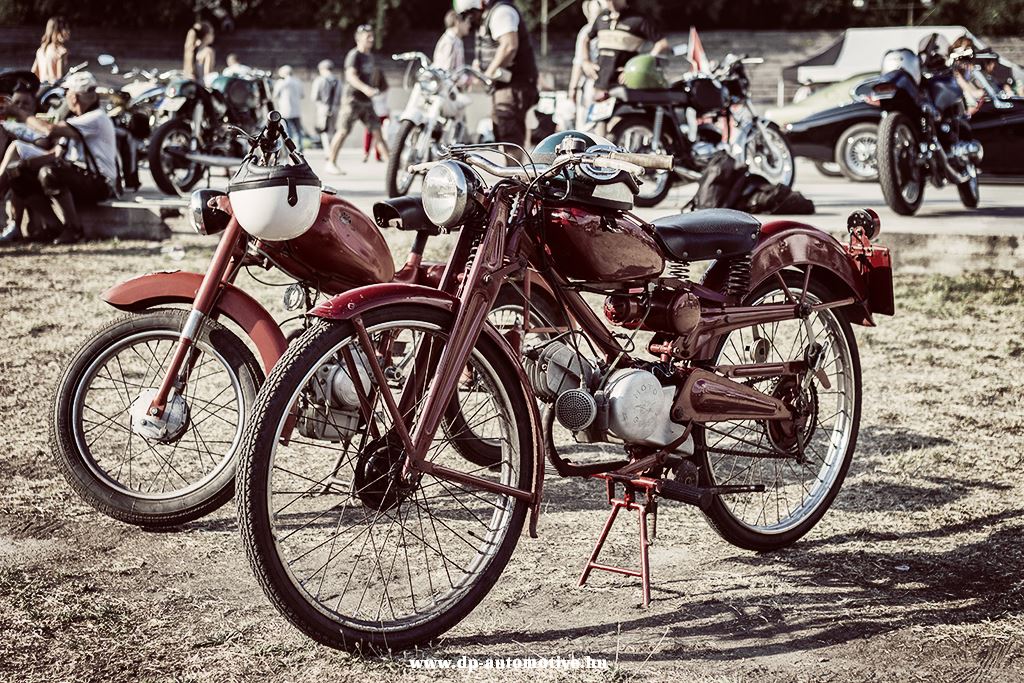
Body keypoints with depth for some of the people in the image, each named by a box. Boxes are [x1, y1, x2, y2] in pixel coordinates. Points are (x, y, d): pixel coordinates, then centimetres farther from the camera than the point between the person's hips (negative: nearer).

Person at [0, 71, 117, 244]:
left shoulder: (96, 118, -16)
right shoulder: (79, 120, 18)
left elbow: (51, 130, -28)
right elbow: (59, 152, 10)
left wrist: (19, 113, -16)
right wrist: (29, 162, -6)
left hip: (98, 184, -9)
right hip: (76, 175, 9)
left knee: (48, 172, -35)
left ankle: (73, 228, -23)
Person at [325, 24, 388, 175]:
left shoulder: (369, 56, 15)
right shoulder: (354, 55, -11)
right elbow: (350, 76, -25)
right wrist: (365, 88, -39)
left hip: (366, 100, 8)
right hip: (352, 99, -7)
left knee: (376, 130, 3)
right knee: (343, 131, -6)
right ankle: (331, 163, 0)